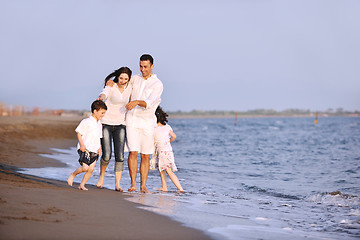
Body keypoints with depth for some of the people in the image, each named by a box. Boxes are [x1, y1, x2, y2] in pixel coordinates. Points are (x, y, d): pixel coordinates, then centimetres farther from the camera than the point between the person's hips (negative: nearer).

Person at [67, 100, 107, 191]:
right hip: (85, 149, -7)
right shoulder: (86, 122, -9)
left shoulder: (99, 124, 14)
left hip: (94, 150, 7)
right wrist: (82, 145, -17)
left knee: (91, 169, -2)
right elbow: (79, 133, -8)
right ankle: (72, 175, 11)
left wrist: (99, 148, 11)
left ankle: (82, 185, 11)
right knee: (85, 168, -15)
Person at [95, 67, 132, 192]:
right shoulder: (111, 86, -11)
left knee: (119, 156, -10)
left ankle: (117, 184, -6)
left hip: (120, 125, 3)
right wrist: (101, 97, -59)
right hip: (106, 124, -3)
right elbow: (105, 93, -36)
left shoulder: (129, 88, 3)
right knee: (106, 155, -10)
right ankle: (102, 175, 21)